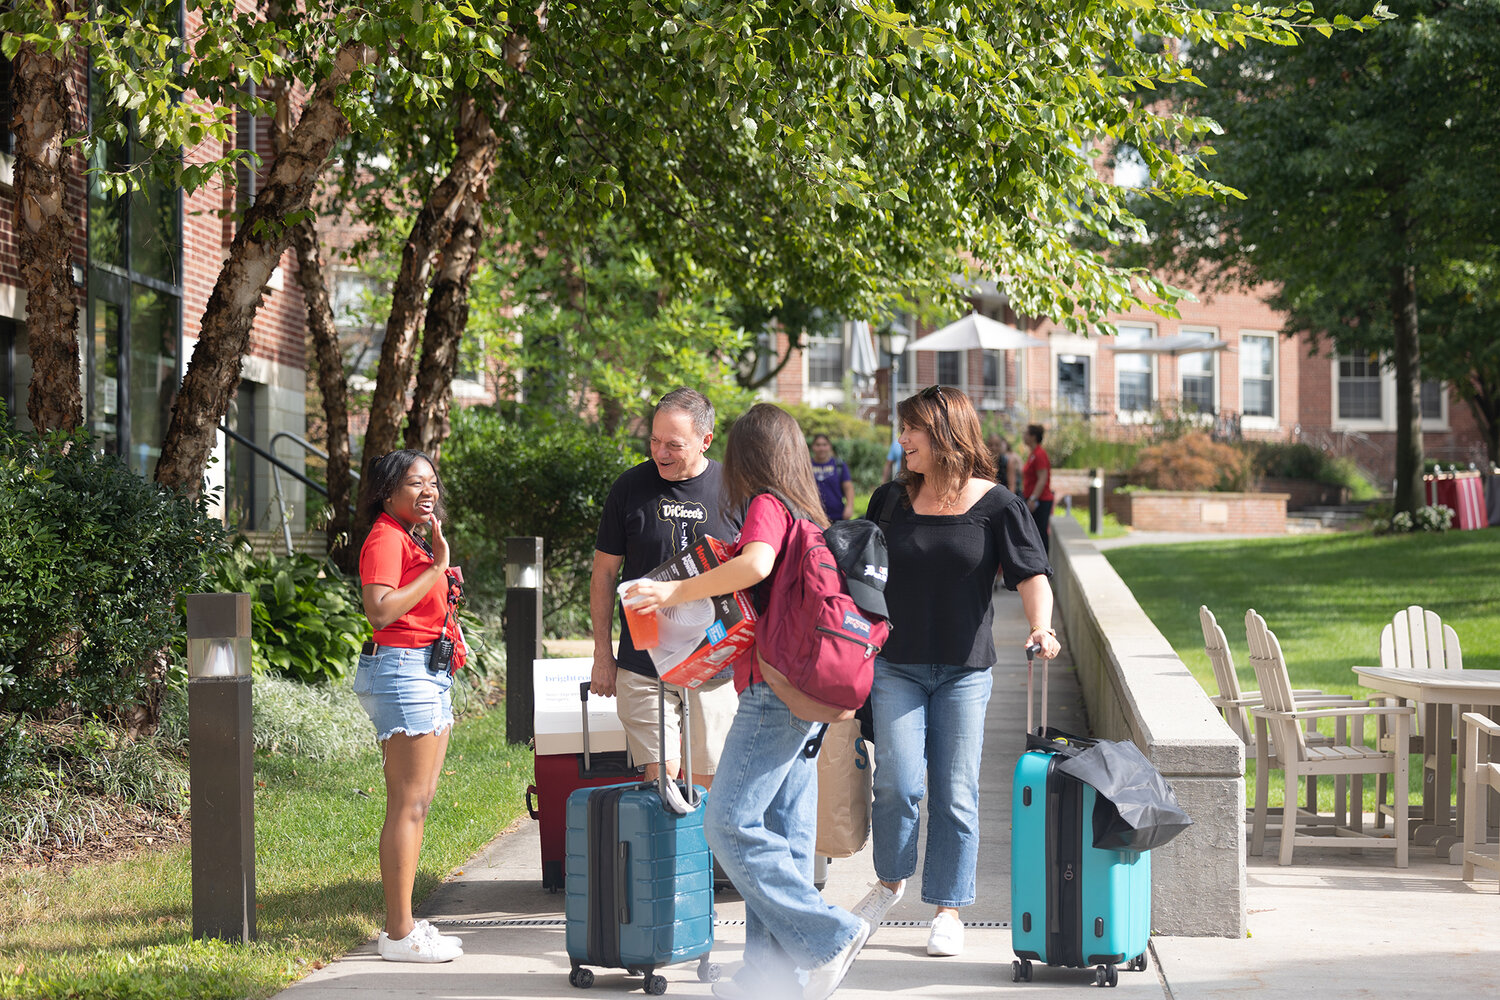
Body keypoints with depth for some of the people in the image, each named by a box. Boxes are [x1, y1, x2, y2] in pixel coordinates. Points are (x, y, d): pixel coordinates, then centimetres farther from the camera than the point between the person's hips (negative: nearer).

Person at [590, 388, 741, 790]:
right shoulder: (631, 487, 0)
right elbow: (604, 575, 7)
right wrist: (602, 655, 6)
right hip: (643, 663, 0)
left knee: (707, 782, 3)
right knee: (661, 777, -6)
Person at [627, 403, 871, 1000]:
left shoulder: (767, 505, -9)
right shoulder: (807, 514, 17)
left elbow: (756, 565, -28)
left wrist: (679, 591, -20)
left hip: (774, 691, -9)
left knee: (729, 823, -8)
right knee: (784, 833, 8)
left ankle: (828, 938, -9)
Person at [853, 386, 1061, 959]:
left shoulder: (996, 505, -2)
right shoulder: (891, 500, 5)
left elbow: (1031, 573, -9)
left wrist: (1041, 626, -26)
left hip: (964, 673, -1)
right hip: (895, 666, 1)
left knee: (955, 793, 2)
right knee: (898, 782, -9)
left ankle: (948, 909, 13)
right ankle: (890, 881, 16)